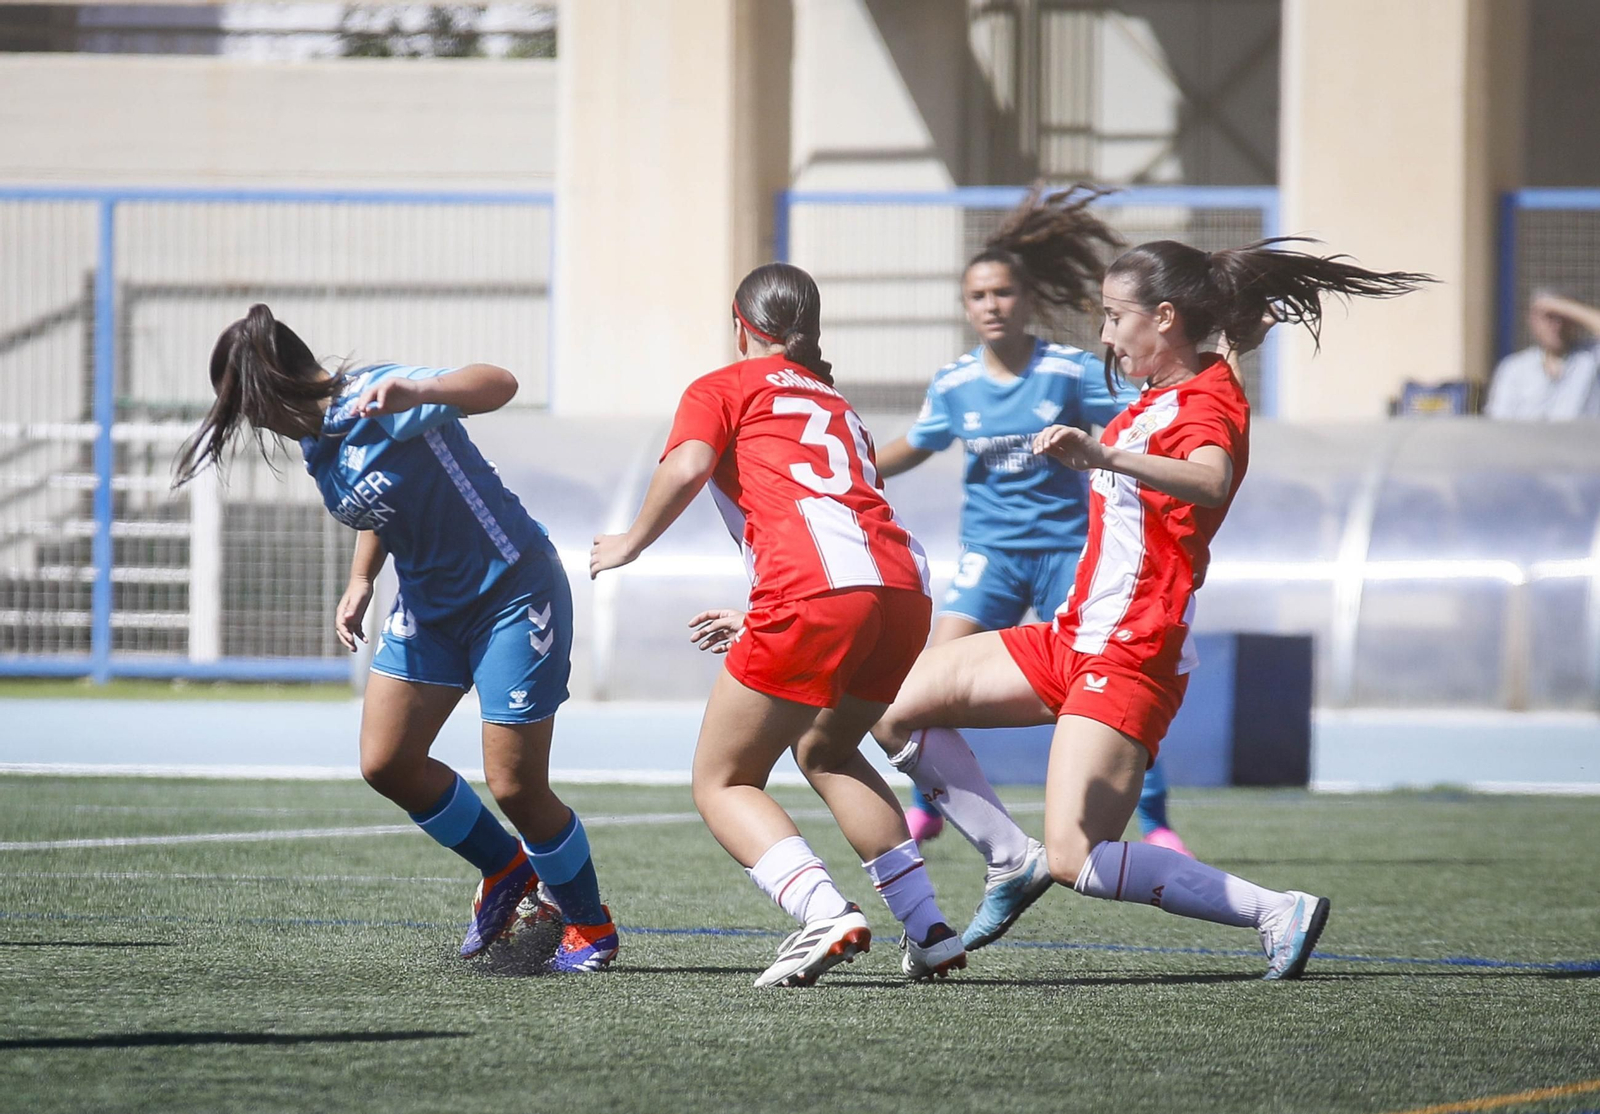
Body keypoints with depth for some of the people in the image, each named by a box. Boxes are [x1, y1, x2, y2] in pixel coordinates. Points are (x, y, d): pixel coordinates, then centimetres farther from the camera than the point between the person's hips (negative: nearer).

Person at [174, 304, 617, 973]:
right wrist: (360, 582, 4)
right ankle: (506, 869, 27)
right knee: (386, 764, 4)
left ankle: (589, 924, 17)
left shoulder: (381, 401, -23)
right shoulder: (319, 448, 4)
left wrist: (417, 391, -55)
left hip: (512, 589, -9)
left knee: (515, 788, -7)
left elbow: (498, 384, -36)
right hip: (429, 603, 9)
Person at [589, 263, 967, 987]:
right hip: (903, 583, 6)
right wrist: (757, 623, 43)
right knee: (824, 750, 30)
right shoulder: (838, 406, 35)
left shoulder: (724, 388, 16)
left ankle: (825, 913, -22)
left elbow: (686, 468, -4)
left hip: (815, 589, -6)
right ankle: (928, 929, 17)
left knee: (721, 783, 3)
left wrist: (630, 544, 12)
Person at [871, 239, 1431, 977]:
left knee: (1075, 863, -19)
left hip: (1128, 662, -10)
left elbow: (1210, 481, -39)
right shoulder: (1155, 400, 15)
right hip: (1076, 638, 10)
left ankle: (1278, 912, -11)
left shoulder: (1208, 402, -15)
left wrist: (1105, 456, -54)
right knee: (893, 706, 8)